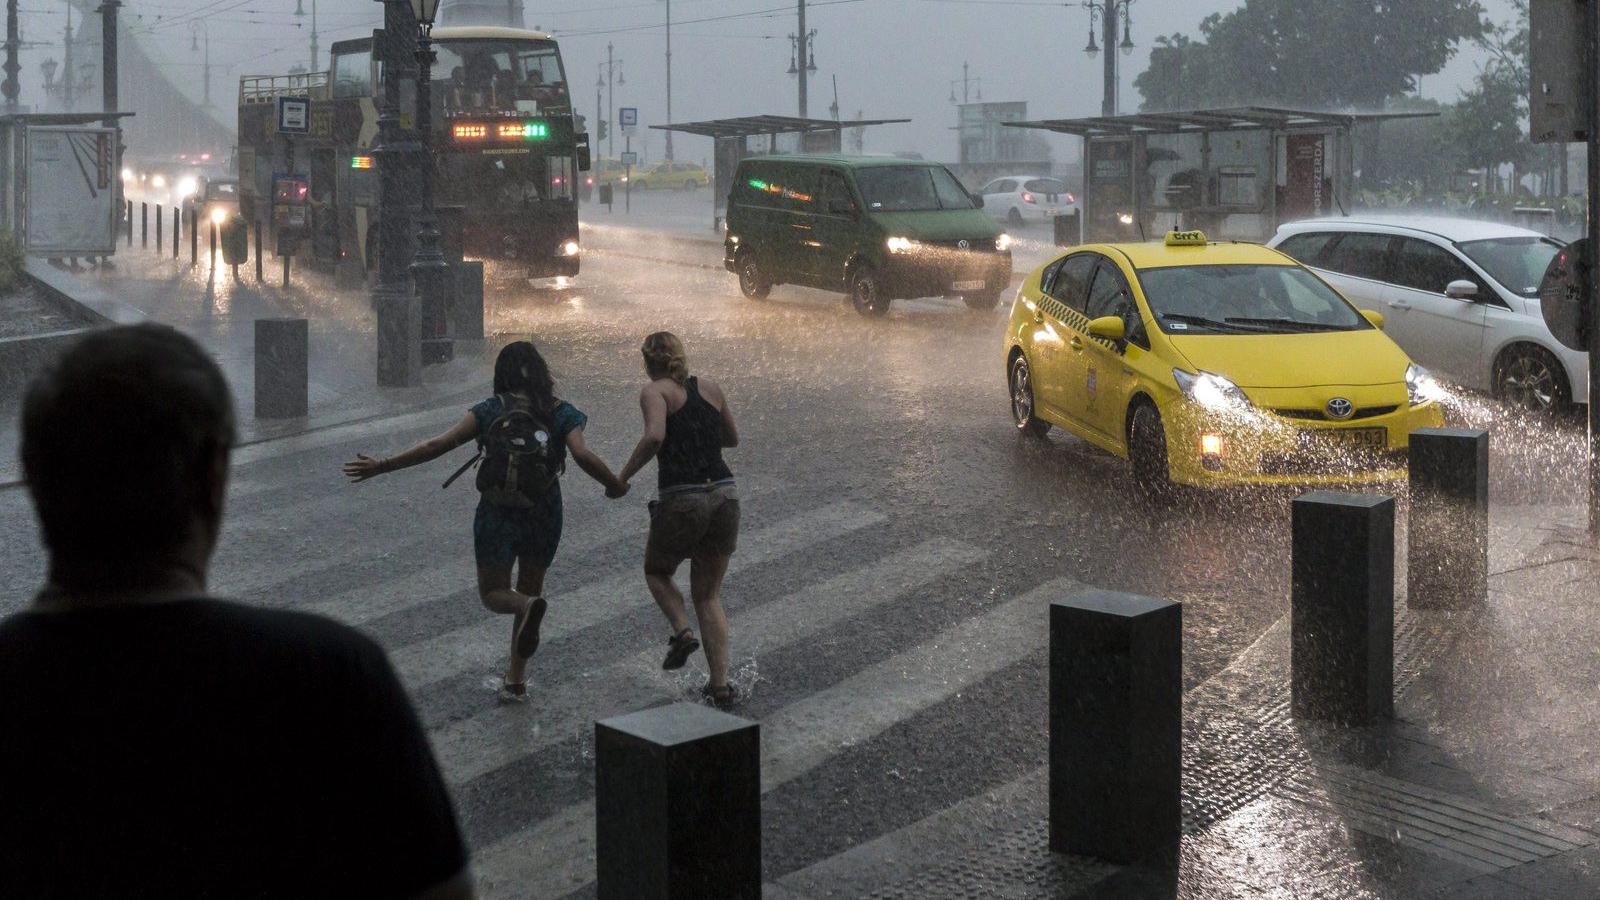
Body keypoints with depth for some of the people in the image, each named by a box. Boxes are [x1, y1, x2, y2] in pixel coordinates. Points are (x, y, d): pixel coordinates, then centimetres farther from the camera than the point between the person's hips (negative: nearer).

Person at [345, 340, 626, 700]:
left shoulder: (490, 411, -5)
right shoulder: (561, 413, -4)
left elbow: (437, 446, -10)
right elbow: (583, 456, -19)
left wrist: (382, 466, -4)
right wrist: (615, 485, -2)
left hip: (497, 515, -2)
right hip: (544, 516, 2)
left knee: (494, 593, 9)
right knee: (530, 588, 19)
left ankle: (528, 606, -28)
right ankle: (516, 677, 19)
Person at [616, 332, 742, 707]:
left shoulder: (655, 392, 0)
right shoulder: (710, 388, 15)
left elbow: (654, 437, -19)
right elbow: (732, 439, 27)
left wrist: (623, 476, -7)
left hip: (681, 500, -4)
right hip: (725, 494, 4)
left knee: (657, 572, 24)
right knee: (708, 595, 16)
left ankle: (683, 631, -1)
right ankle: (721, 684, 4)